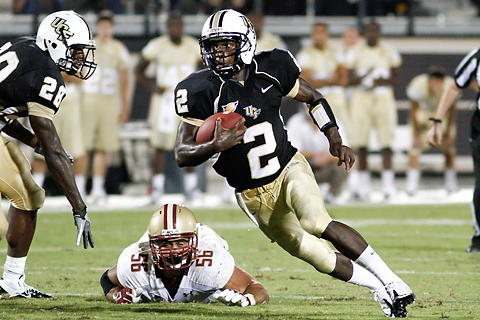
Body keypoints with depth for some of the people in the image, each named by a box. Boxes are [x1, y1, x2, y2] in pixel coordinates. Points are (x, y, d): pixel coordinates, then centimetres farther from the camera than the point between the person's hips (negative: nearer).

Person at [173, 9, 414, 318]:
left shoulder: (271, 69, -10)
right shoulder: (204, 90, -16)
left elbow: (314, 98, 8)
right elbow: (182, 154, -16)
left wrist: (335, 140, -5)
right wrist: (215, 146, -37)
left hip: (289, 169, -1)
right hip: (255, 196, 1)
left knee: (317, 223, -30)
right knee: (322, 259, -1)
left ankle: (390, 280, -20)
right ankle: (382, 289, 21)